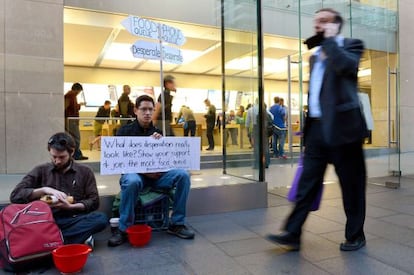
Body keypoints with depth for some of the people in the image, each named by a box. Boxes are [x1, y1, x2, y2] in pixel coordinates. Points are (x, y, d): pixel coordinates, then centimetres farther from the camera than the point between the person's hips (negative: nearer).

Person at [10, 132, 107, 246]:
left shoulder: (85, 172, 8)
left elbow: (94, 201, 4)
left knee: (101, 219, -30)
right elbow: (15, 195, 0)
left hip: (74, 221, 0)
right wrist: (44, 190, -14)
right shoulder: (41, 171, 9)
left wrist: (70, 206, -12)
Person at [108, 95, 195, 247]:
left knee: (183, 175, -21)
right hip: (134, 172, -3)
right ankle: (124, 229, -20)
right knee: (132, 181, -39)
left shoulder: (157, 132, 12)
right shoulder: (125, 131, 3)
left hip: (156, 174, 3)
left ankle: (177, 223, -11)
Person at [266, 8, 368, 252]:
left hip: (341, 126, -6)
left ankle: (356, 236, 21)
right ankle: (292, 234, 9)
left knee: (351, 184, 5)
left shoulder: (351, 45, 2)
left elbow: (345, 66, -22)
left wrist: (330, 39, -8)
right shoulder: (316, 55, 22)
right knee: (307, 183, 5)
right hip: (317, 127, 6)